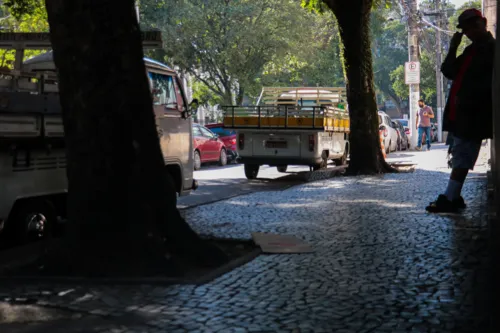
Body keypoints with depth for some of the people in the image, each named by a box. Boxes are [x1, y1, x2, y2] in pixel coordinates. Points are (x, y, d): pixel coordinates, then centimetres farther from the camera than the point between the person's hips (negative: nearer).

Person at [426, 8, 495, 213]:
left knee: (461, 157, -11)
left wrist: (466, 99, -16)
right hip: (461, 113, 9)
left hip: (474, 115, -9)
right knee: (460, 156, 10)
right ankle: (453, 198, 15)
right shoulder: (471, 51, 20)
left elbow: (489, 83, -14)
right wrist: (453, 49, 2)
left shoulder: (492, 49, -7)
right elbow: (449, 72, 14)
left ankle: (450, 199, -13)